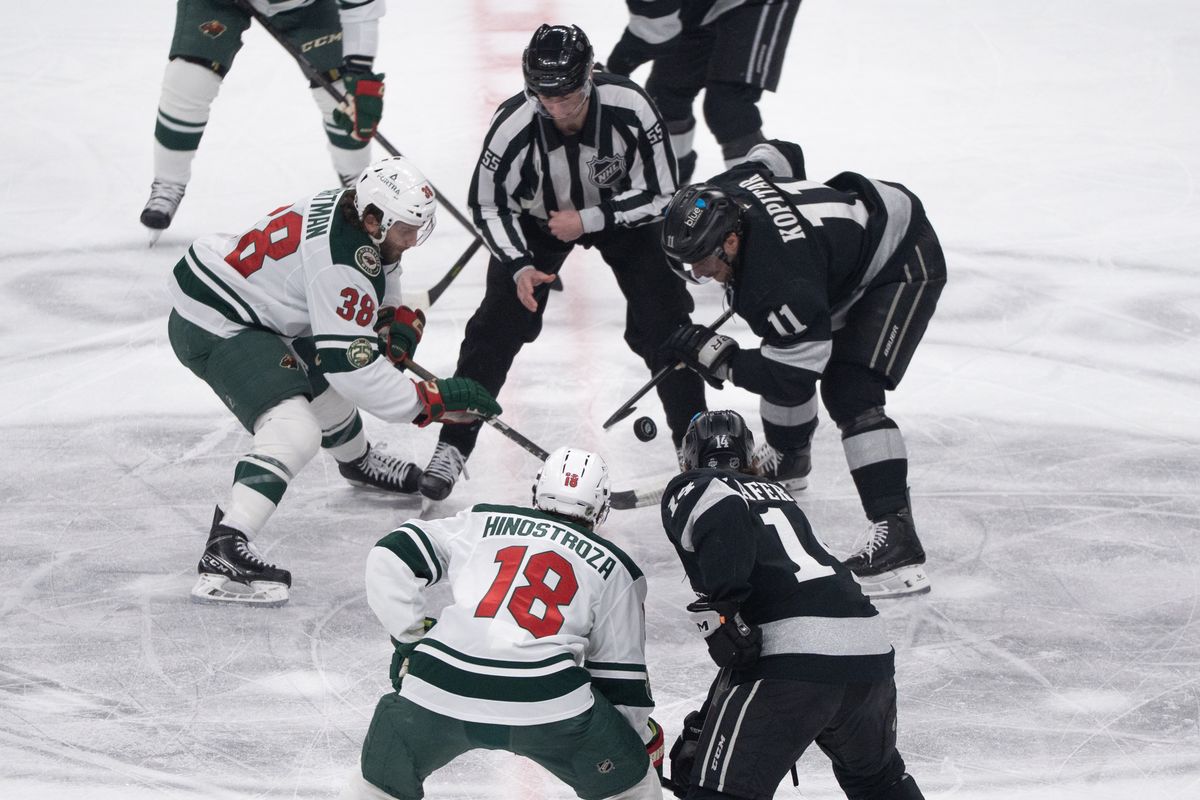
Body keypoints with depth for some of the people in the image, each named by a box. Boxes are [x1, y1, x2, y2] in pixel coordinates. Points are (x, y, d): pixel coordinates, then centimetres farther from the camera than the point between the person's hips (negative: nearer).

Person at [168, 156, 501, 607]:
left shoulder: (354, 211, -2)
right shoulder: (340, 264, -30)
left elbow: (382, 273, 20)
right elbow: (354, 366, -29)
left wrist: (399, 324, 1)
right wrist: (433, 401, -25)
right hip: (213, 328, -11)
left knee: (322, 378, 30)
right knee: (295, 432, -24)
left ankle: (356, 460, 61)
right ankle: (222, 556, -35)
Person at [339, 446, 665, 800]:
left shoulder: (480, 523, 22)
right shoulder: (614, 569, 19)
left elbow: (390, 558, 14)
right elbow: (621, 674, 20)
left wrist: (411, 639, 19)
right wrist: (647, 744, 31)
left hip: (440, 690, 2)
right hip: (547, 701, -2)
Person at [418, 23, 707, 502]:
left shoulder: (630, 109, -34)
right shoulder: (514, 126, -33)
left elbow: (659, 194, -23)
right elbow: (489, 206, -17)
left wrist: (590, 221, -30)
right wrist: (519, 267, -29)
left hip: (621, 209, 0)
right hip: (536, 217, 0)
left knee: (663, 325, -7)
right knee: (498, 325, -8)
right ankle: (453, 445, 2)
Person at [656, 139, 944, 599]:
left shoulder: (783, 286, -40)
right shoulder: (717, 197, -17)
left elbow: (791, 377, -32)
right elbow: (781, 154, 4)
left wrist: (715, 356, -27)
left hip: (902, 263, -10)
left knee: (850, 394, -22)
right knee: (783, 354, 20)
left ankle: (898, 541, -30)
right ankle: (786, 462, 50)